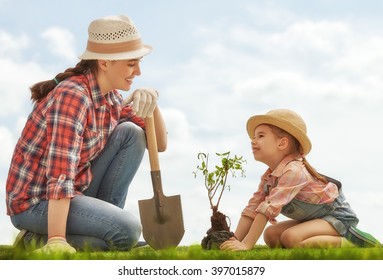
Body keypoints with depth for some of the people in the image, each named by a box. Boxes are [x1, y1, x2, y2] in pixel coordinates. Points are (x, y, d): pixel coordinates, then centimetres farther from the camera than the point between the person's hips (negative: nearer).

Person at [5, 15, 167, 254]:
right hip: (35, 203, -8)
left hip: (75, 190, 8)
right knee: (127, 230, -25)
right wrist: (57, 242, -36)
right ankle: (39, 240, -8)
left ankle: (102, 218, 0)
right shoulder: (73, 96, -23)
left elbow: (160, 144, 8)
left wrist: (152, 102, -12)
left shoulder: (111, 97, 4)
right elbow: (61, 174, -31)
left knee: (131, 133, -2)